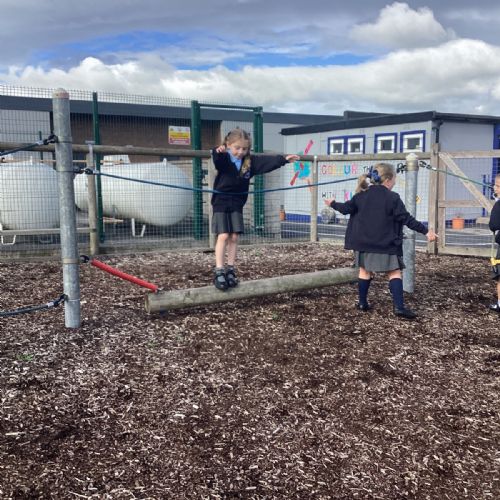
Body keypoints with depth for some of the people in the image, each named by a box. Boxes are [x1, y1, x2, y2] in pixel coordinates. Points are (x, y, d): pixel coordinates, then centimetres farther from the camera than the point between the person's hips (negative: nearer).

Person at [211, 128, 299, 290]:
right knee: (223, 236, -11)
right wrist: (218, 151, -56)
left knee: (234, 237, 3)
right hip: (221, 202, -5)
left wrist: (284, 159, -6)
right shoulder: (223, 158, -12)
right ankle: (219, 271, -9)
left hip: (237, 204, 5)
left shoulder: (250, 161, 2)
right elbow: (217, 159, -34)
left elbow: (268, 162, 1)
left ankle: (230, 270, 11)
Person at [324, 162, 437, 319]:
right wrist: (426, 231, -8)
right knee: (394, 273, 0)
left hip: (364, 243, 5)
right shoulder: (393, 198, -10)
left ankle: (363, 303, 21)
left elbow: (347, 208, 6)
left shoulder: (362, 196, 3)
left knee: (365, 271, 16)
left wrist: (333, 204, 25)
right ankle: (399, 306, -8)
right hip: (386, 245, -4)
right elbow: (407, 219, -12)